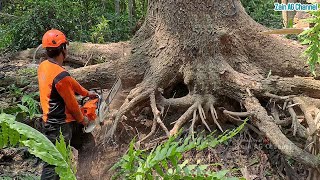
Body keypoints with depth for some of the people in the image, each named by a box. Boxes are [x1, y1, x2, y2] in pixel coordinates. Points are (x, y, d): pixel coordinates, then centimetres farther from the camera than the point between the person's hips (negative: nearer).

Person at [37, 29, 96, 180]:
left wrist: (86, 93, 21)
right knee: (53, 164, -2)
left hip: (51, 120, 10)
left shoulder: (44, 66, 1)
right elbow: (72, 103, -17)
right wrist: (82, 119, 1)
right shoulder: (60, 75, -27)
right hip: (59, 127, -10)